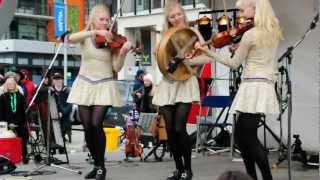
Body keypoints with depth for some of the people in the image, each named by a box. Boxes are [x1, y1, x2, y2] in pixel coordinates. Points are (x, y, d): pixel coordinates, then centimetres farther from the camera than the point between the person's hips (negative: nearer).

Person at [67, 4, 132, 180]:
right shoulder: (86, 37, 4)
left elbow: (116, 68, -6)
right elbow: (71, 38, -20)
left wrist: (123, 53, -24)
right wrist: (95, 32, -28)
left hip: (104, 86, -2)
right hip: (85, 85, 2)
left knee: (96, 124, -16)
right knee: (87, 128, 2)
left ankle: (101, 166, 0)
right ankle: (96, 164, 20)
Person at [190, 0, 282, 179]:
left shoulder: (250, 34, -14)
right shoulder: (272, 32, 10)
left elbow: (234, 64, -5)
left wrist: (208, 51, -1)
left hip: (253, 88, -9)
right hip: (266, 87, 9)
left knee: (248, 137, -3)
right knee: (242, 135, 15)